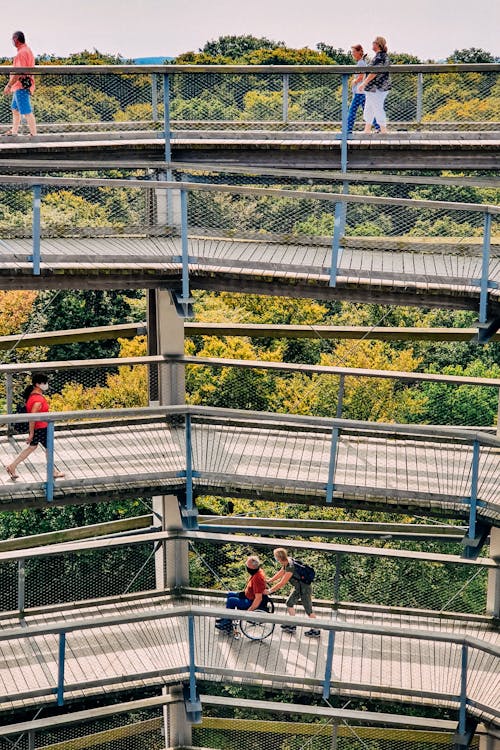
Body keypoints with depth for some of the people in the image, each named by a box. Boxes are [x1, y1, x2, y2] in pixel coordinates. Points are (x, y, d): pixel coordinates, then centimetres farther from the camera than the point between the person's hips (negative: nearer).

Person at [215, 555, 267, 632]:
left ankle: (227, 625, 1)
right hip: (249, 596, 11)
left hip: (252, 602, -11)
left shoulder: (257, 578, -33)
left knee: (231, 600, -14)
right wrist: (244, 593, 12)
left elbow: (258, 599, -33)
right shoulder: (257, 571, -2)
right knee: (230, 594, 15)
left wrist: (249, 611, -27)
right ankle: (226, 618, 23)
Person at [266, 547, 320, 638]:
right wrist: (269, 580, 16)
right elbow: (280, 573, 13)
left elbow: (282, 583, -28)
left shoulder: (291, 567, -32)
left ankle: (316, 631, 14)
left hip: (304, 588, -10)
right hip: (298, 587, 10)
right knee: (289, 603, 18)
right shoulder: (287, 562, -4)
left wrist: (269, 590, -20)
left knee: (308, 610, 1)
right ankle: (292, 625, 30)